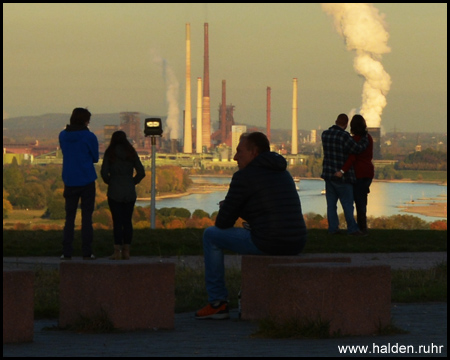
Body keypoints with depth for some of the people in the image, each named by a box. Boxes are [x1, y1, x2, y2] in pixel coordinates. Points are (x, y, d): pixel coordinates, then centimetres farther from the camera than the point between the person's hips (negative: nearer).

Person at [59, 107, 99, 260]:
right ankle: (87, 252, 0)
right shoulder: (89, 137, -9)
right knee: (87, 216, 2)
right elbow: (95, 158, 1)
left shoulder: (63, 136, 3)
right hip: (87, 181, -3)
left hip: (70, 182, 3)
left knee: (69, 216, 7)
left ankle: (66, 252, 0)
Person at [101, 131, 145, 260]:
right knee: (127, 221, 8)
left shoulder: (110, 153, -3)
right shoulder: (131, 153, 3)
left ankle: (117, 251, -7)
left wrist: (109, 181, 8)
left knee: (117, 221, -2)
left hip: (114, 192, -2)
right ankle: (126, 251, 7)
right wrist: (132, 182, 11)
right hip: (130, 192, 2)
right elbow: (141, 172, -2)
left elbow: (104, 172, -10)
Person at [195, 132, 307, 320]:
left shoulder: (244, 176, -5)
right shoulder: (283, 173, 18)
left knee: (211, 235, 11)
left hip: (268, 243, -8)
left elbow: (223, 223, -2)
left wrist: (224, 212, 22)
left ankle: (218, 303, 11)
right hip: (296, 245, 8)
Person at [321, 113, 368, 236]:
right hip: (342, 175, -6)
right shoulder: (344, 136, -19)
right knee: (347, 204, 0)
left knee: (331, 203, 9)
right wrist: (365, 138, 1)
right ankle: (352, 229, 0)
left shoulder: (325, 134, 3)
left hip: (328, 174, 6)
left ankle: (332, 228, 9)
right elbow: (358, 148, -17)